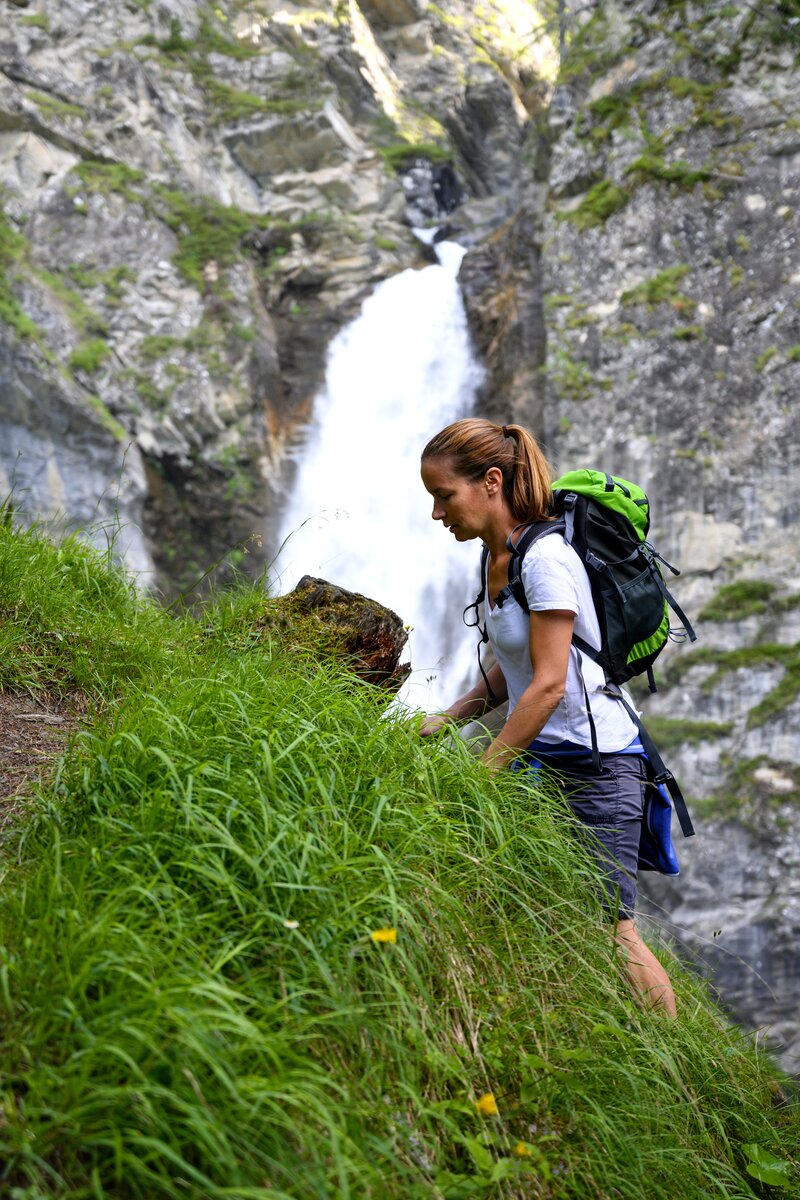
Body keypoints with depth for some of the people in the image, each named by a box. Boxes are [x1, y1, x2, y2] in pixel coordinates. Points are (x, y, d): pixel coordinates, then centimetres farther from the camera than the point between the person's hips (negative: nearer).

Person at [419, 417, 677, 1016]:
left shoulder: (546, 558, -18)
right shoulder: (500, 557, 9)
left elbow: (548, 685, -21)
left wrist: (481, 773, -18)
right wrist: (445, 719, 3)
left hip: (595, 764, -8)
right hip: (541, 760, 8)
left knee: (608, 928, -4)